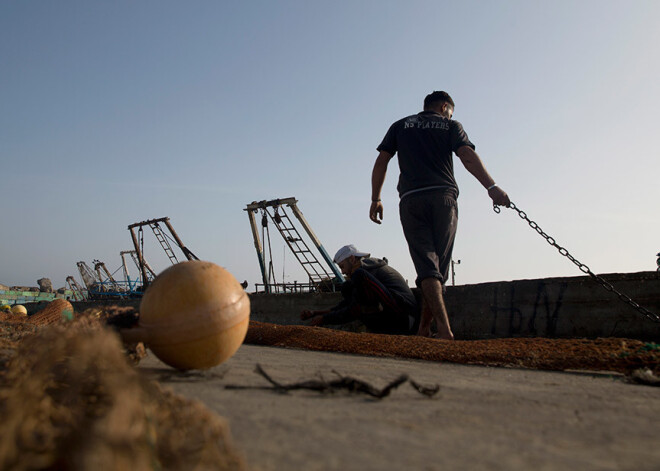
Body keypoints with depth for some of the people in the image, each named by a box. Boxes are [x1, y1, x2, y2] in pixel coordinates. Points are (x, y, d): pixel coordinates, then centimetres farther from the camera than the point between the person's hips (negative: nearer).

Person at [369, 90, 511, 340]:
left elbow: (381, 161, 13)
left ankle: (444, 327, -24)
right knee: (438, 267, 7)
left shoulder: (400, 126, 22)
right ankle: (424, 330, 8)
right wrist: (491, 187, -13)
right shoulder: (450, 126, 15)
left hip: (410, 200, 1)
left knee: (426, 267, -8)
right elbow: (467, 155, -3)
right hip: (443, 197, -1)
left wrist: (375, 199, 15)